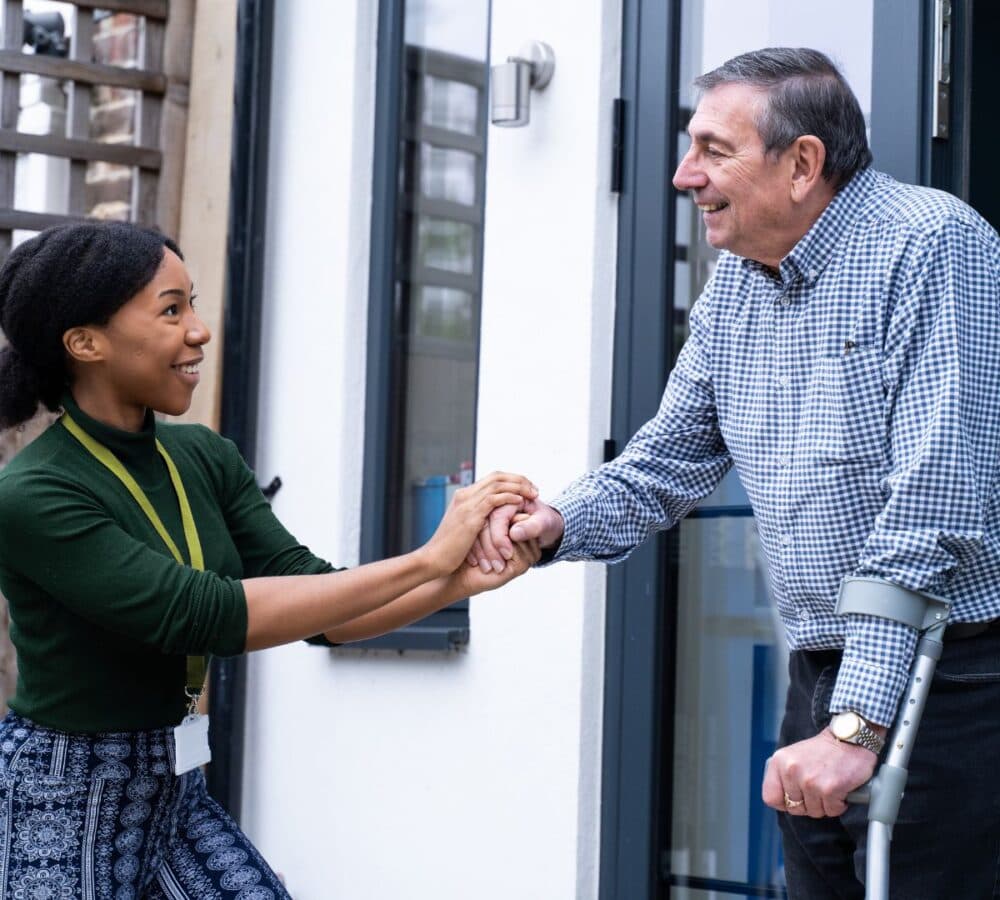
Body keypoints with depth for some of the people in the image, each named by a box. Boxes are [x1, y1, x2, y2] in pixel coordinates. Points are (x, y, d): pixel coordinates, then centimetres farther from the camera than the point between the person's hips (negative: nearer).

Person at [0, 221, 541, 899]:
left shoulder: (205, 459, 1)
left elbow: (314, 600, -1)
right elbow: (203, 613, -28)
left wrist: (460, 579, -19)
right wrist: (425, 560, -27)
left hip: (177, 793, 6)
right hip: (55, 811, -6)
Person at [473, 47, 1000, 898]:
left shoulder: (931, 246, -15)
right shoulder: (735, 283, 11)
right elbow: (668, 461, 18)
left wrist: (858, 724, -25)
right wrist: (558, 523, -3)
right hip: (822, 681, 8)